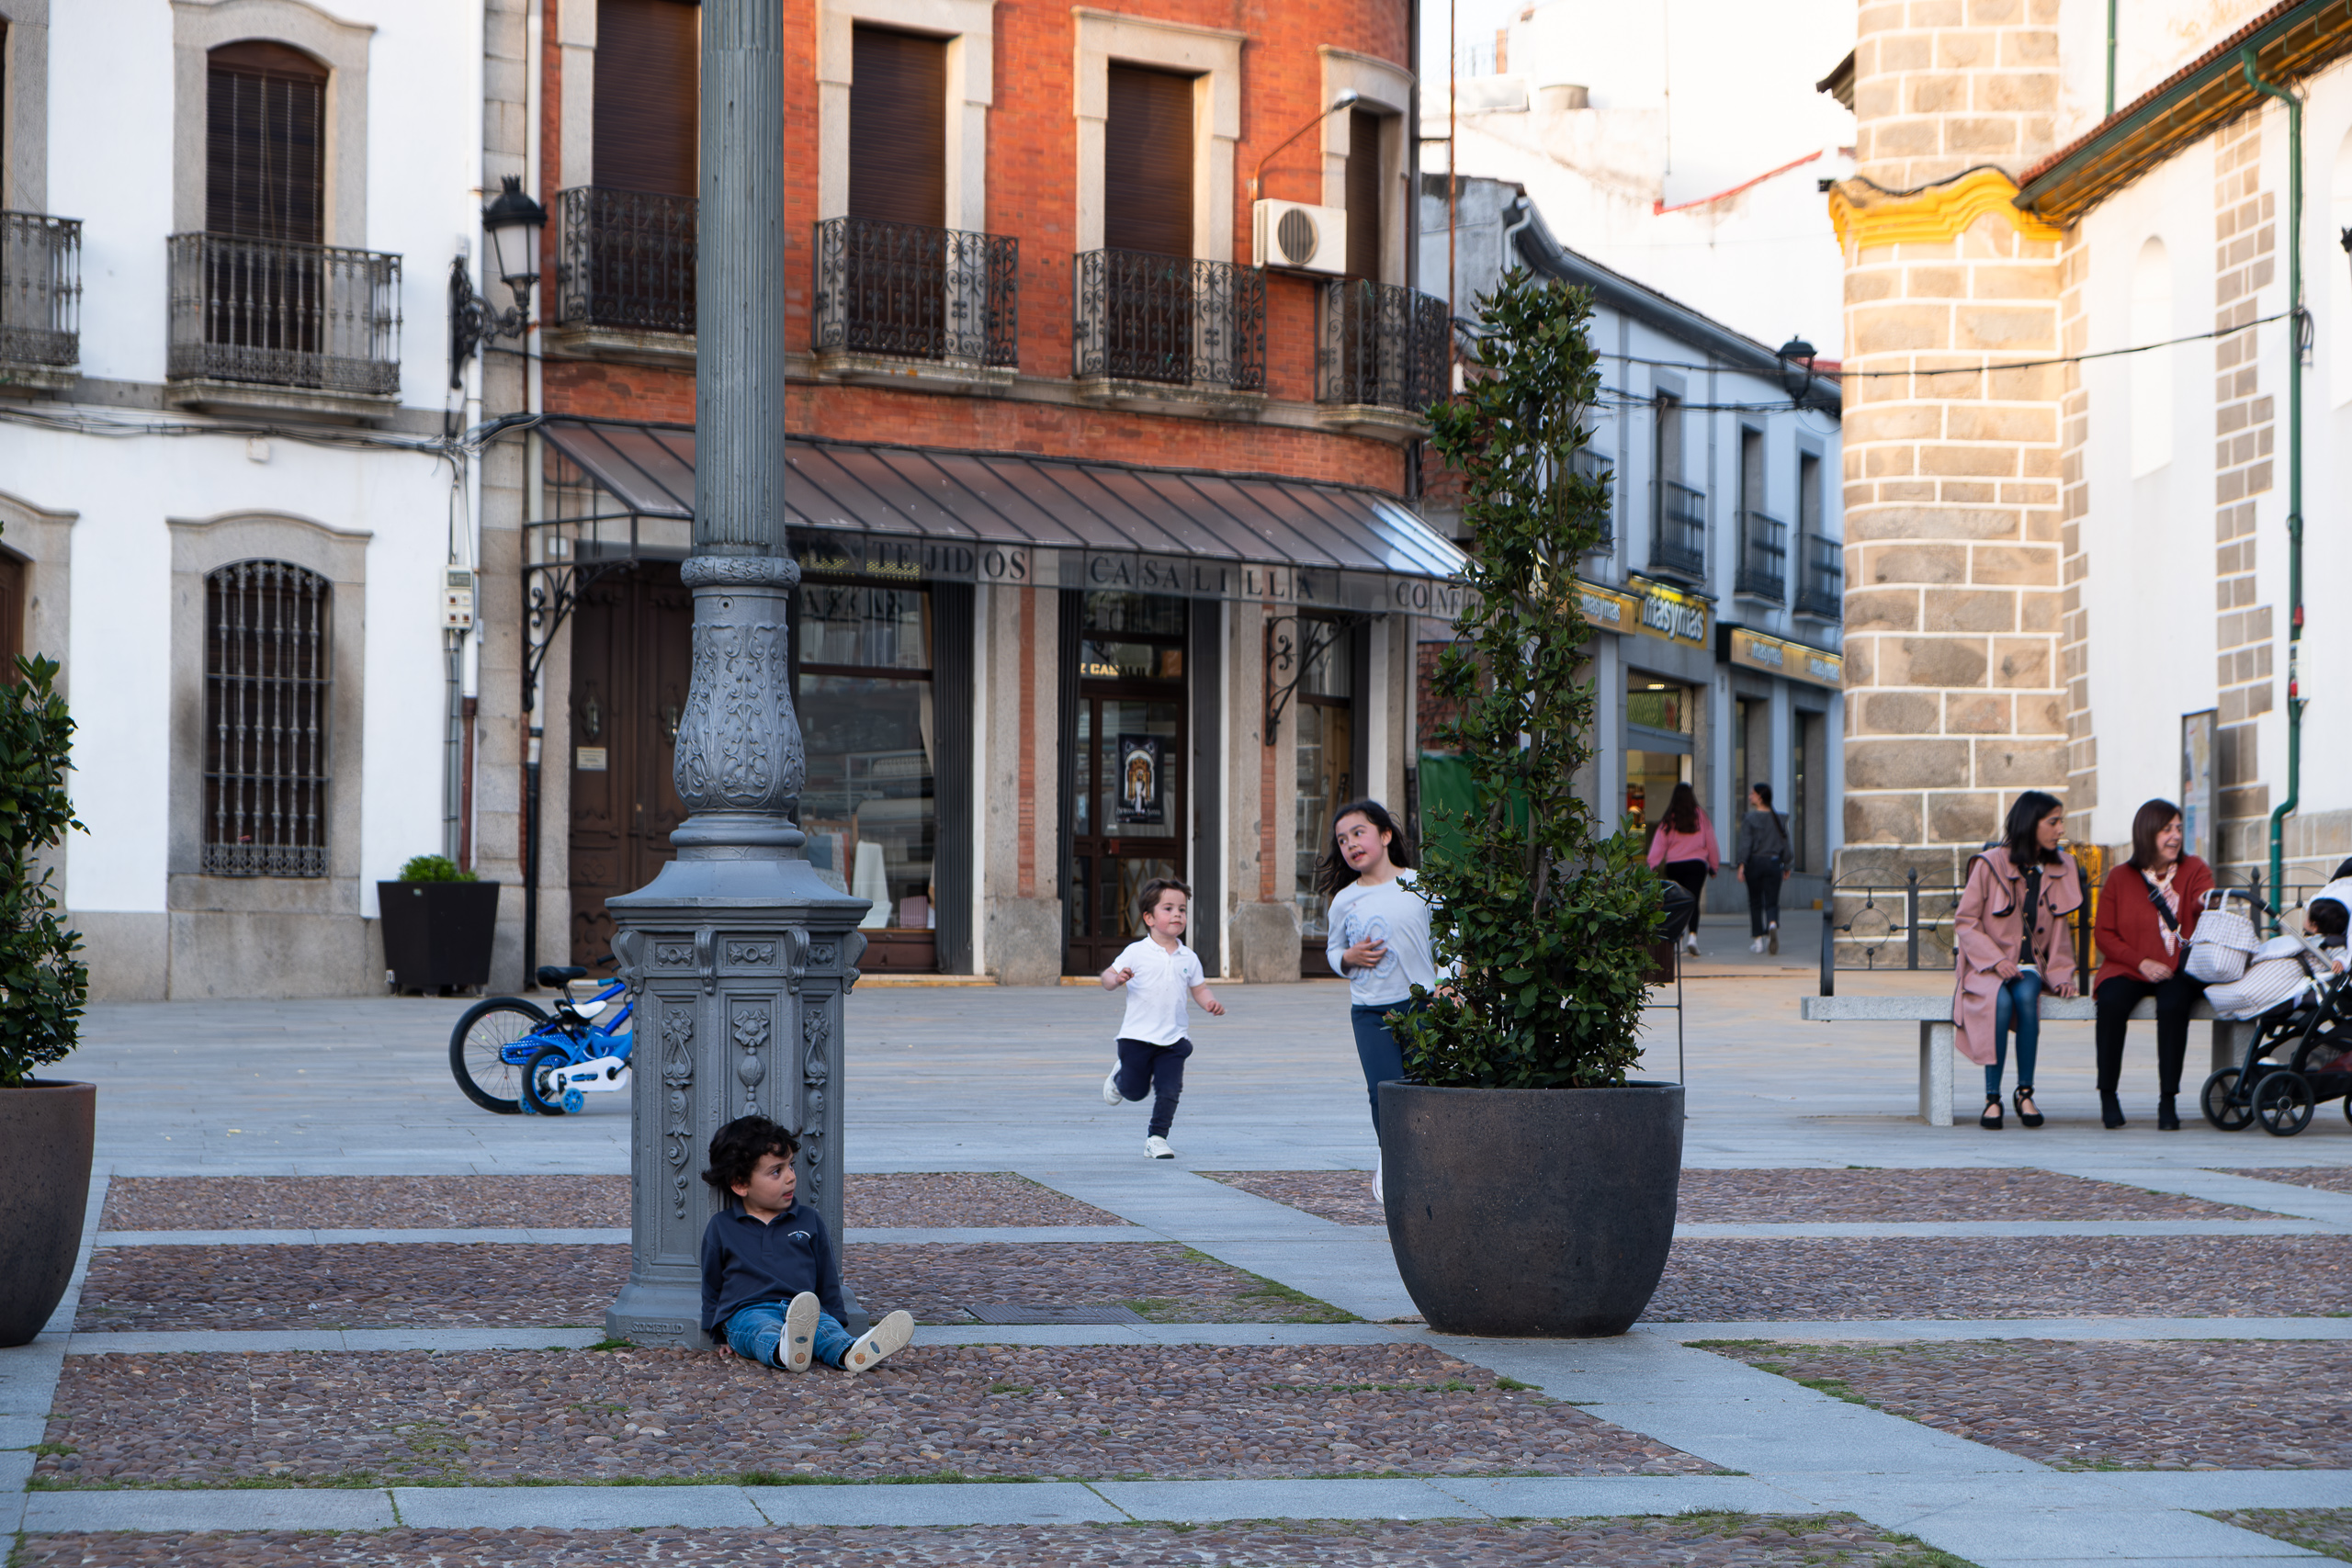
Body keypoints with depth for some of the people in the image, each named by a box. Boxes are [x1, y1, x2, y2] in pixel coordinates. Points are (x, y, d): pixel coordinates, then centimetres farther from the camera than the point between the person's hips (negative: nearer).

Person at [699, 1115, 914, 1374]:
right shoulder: (720, 1227, 14)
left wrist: (833, 1321, 16)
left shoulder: (809, 1220, 19)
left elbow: (828, 1281, 25)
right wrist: (721, 1336, 13)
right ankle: (784, 1351, -72)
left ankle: (850, 1353, -65)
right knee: (764, 1329, -39)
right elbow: (711, 1286, 20)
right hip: (747, 1312, -2)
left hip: (806, 1311, 2)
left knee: (825, 1325, -33)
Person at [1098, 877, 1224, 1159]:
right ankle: (1119, 1077, 42)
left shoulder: (1188, 958, 5)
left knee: (1169, 1091, -5)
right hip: (1137, 1037, -2)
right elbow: (1108, 977, -4)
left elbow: (1199, 988, 15)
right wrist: (1116, 979, -28)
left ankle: (1157, 1139, 5)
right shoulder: (1136, 953, -6)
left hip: (1173, 1039, 3)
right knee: (1135, 1091, 8)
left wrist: (1211, 1003, -6)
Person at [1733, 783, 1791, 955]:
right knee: (1772, 902, 5)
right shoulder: (1779, 819, 6)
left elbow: (1745, 843, -13)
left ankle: (1758, 940, 10)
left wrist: (1742, 865, -14)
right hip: (1774, 863, 3)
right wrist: (1786, 866, 17)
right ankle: (1773, 924, -27)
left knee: (1755, 902, 8)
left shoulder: (1749, 819, -6)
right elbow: (1785, 844, 9)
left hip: (1755, 862, -3)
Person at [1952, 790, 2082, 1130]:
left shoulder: (2060, 869, 10)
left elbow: (2059, 930, 15)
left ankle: (2025, 1092, -21)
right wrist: (1996, 960, -18)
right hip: (1986, 966, -3)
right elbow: (1965, 923, -4)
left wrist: (2061, 973, 0)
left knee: (2026, 996, -32)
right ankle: (1992, 1098, -27)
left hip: (2031, 965, 3)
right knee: (2000, 1000, -35)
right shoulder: (1990, 866, -5)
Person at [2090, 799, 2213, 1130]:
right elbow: (2104, 933, 6)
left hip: (2179, 970, -1)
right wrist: (2141, 962, -9)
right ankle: (2107, 1096, -16)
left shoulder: (2193, 870, 10)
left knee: (2173, 1003, -34)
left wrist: (2209, 902, -37)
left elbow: (2206, 901, -11)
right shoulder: (2120, 878, 9)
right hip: (2129, 969, 1)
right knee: (2112, 1001, -31)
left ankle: (2167, 1100, -26)